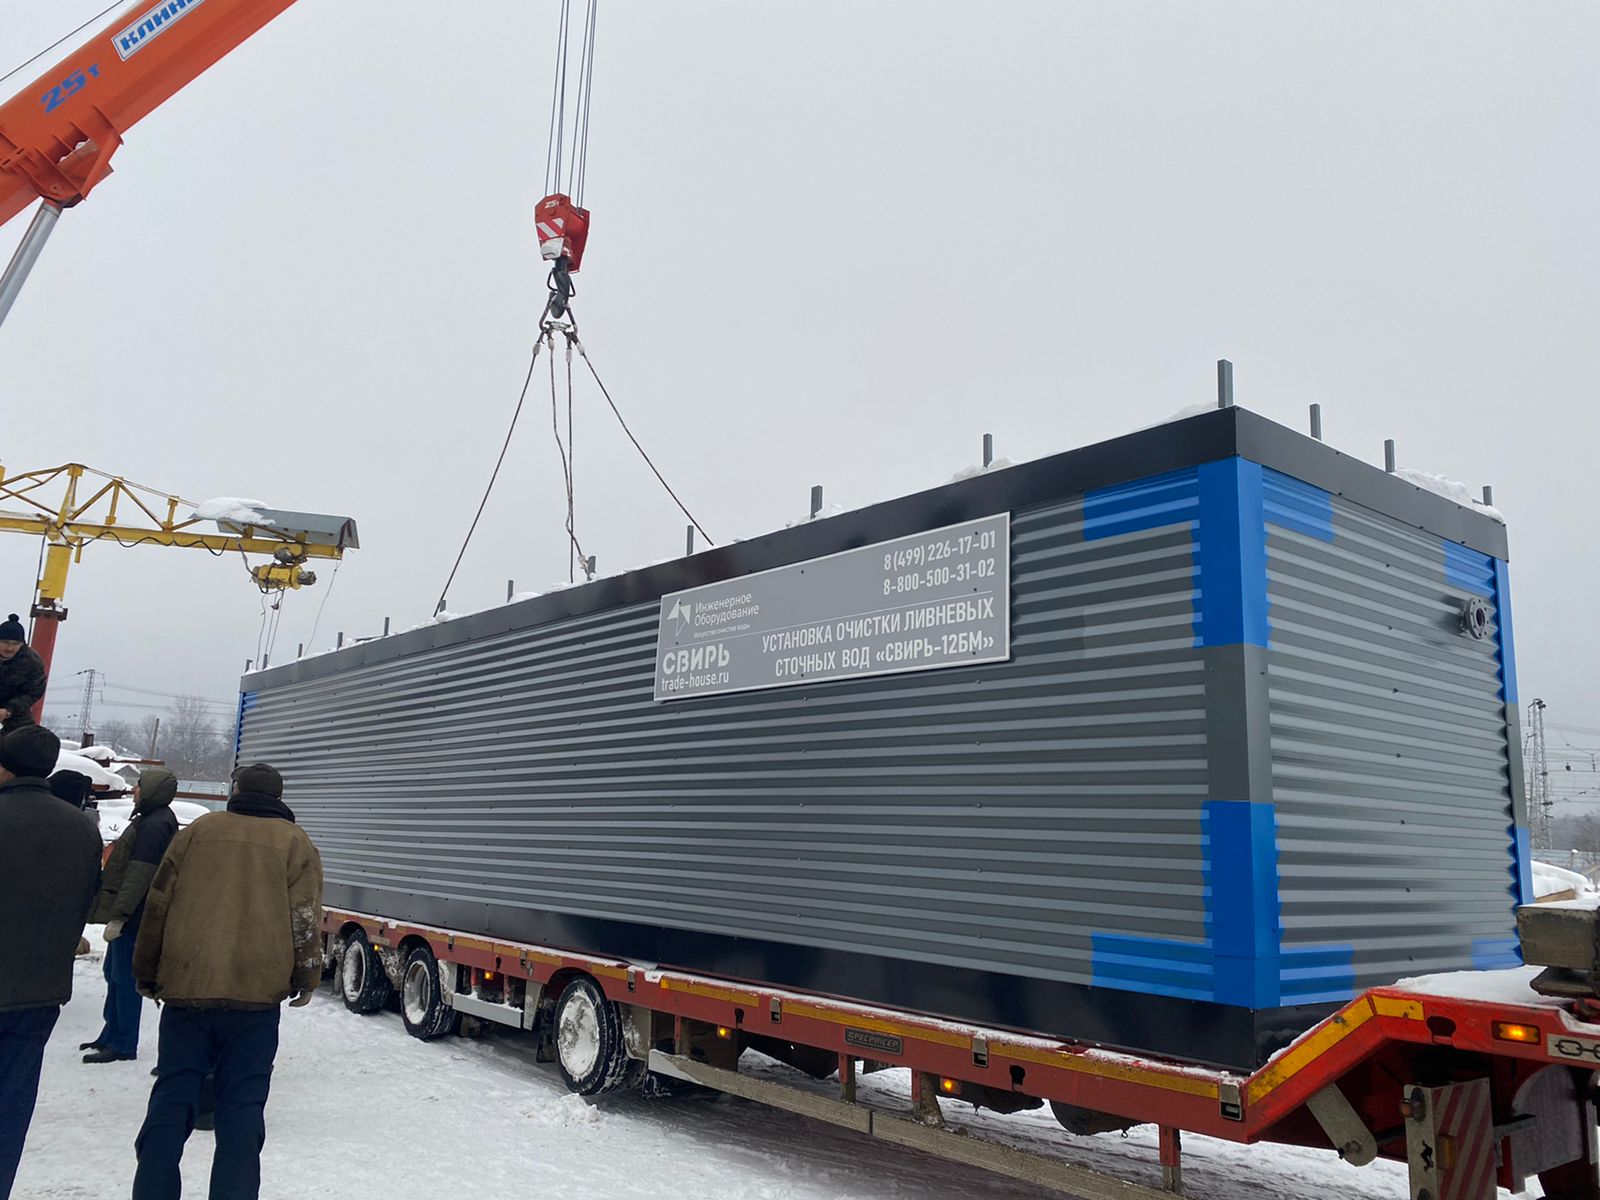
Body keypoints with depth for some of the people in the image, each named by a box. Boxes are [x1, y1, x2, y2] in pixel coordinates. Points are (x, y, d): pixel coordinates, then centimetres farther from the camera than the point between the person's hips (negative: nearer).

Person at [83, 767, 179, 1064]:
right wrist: (117, 913, 25)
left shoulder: (155, 825, -19)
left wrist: (118, 915, -24)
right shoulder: (150, 820, 16)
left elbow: (138, 877, -24)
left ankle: (123, 1045, 5)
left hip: (132, 917, -11)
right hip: (129, 914, 11)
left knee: (124, 979, -3)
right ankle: (112, 1035, 30)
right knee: (114, 974, 19)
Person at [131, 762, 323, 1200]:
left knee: (172, 1098, 10)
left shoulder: (198, 831, 9)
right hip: (256, 993, -1)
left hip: (185, 985, 2)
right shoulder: (295, 843, 4)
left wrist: (147, 975, 19)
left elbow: (158, 905, 10)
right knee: (242, 1105, 5)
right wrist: (306, 980, 9)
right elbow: (305, 920, -2)